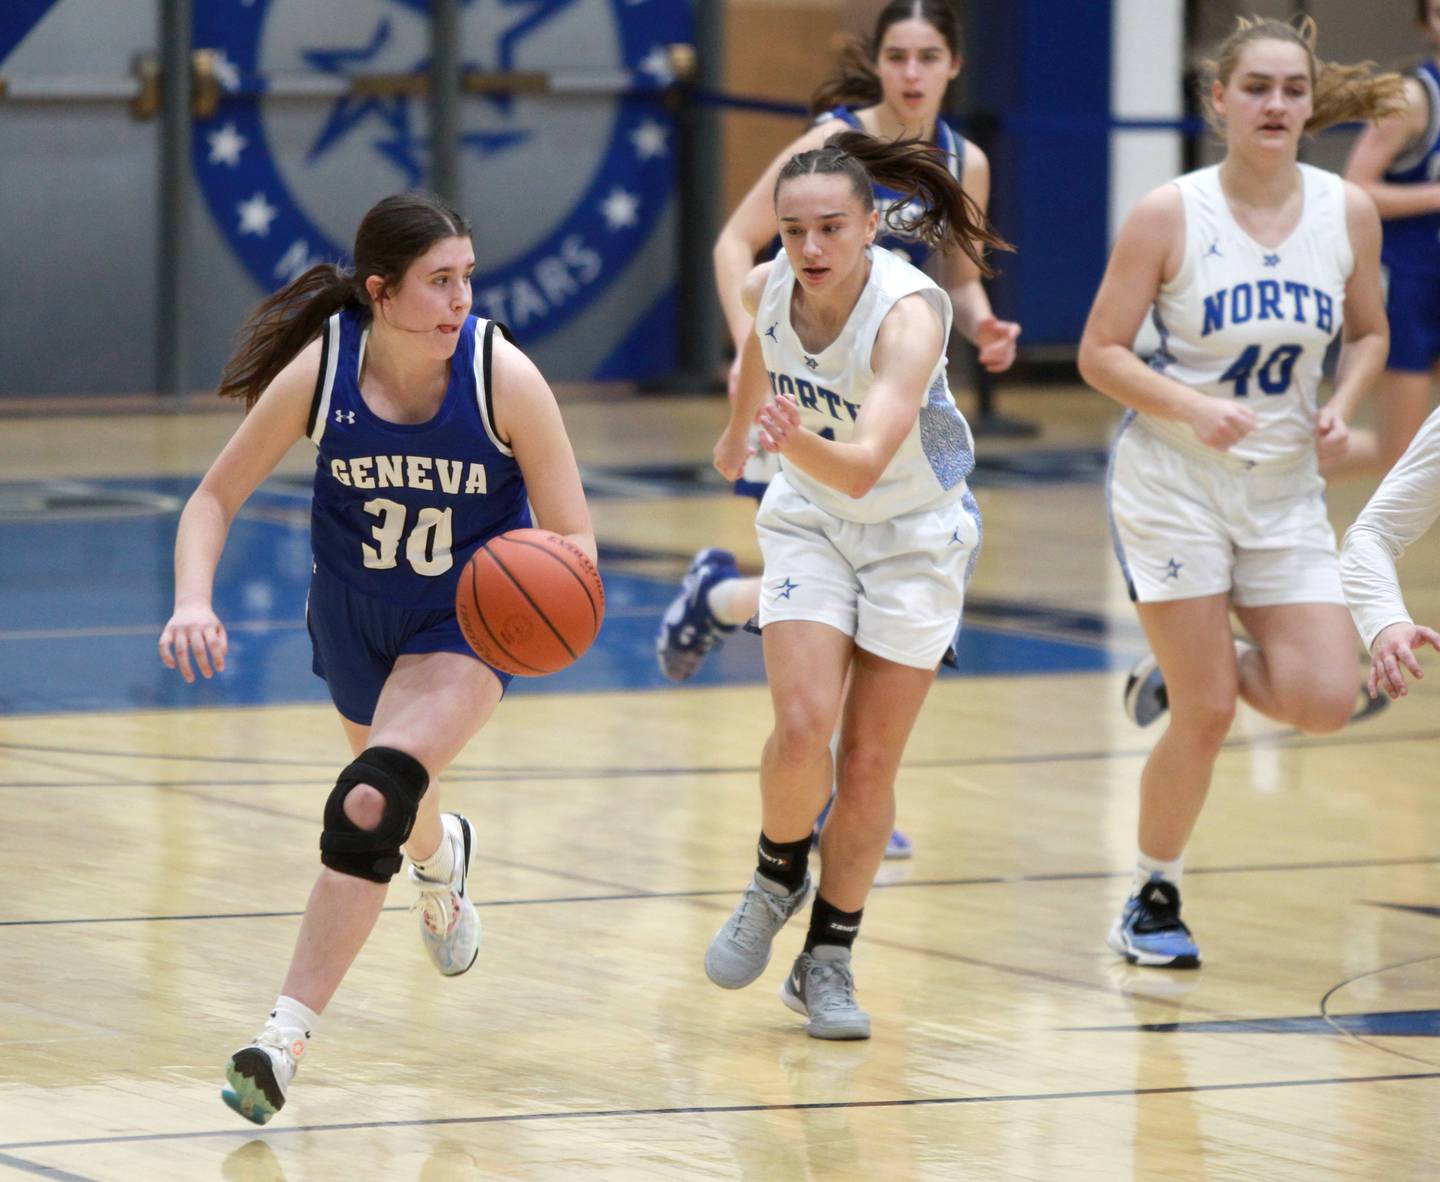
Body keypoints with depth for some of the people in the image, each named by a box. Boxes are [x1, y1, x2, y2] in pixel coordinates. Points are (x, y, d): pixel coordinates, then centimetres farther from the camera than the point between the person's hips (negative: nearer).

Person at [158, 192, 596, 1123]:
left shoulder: (504, 377, -25)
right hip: (354, 616, 3)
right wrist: (194, 602, -30)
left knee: (369, 809, -26)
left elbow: (573, 534, -19)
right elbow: (215, 498, -12)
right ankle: (440, 853, 67)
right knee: (402, 808, 27)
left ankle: (287, 1036, -23)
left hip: (464, 624, -3)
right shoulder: (319, 373, -22)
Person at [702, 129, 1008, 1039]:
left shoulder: (909, 313, -31)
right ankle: (778, 882, 11)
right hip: (808, 521, 3)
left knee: (870, 766, -2)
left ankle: (829, 964, 15)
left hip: (917, 530, -3)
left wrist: (798, 442, -62)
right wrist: (740, 428, 30)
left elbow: (863, 468, -42)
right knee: (804, 728, -17)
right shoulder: (767, 288, -15)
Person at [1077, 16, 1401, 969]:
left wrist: (1341, 407, -7)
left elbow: (1369, 333, 12)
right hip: (1174, 486, -4)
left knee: (1325, 702, -9)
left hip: (1287, 490, 4)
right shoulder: (1170, 216, -12)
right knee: (1206, 716, -5)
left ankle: (1178, 673, 21)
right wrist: (1193, 407, -23)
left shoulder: (1349, 212, -3)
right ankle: (1154, 901, 17)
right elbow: (1100, 353, -9)